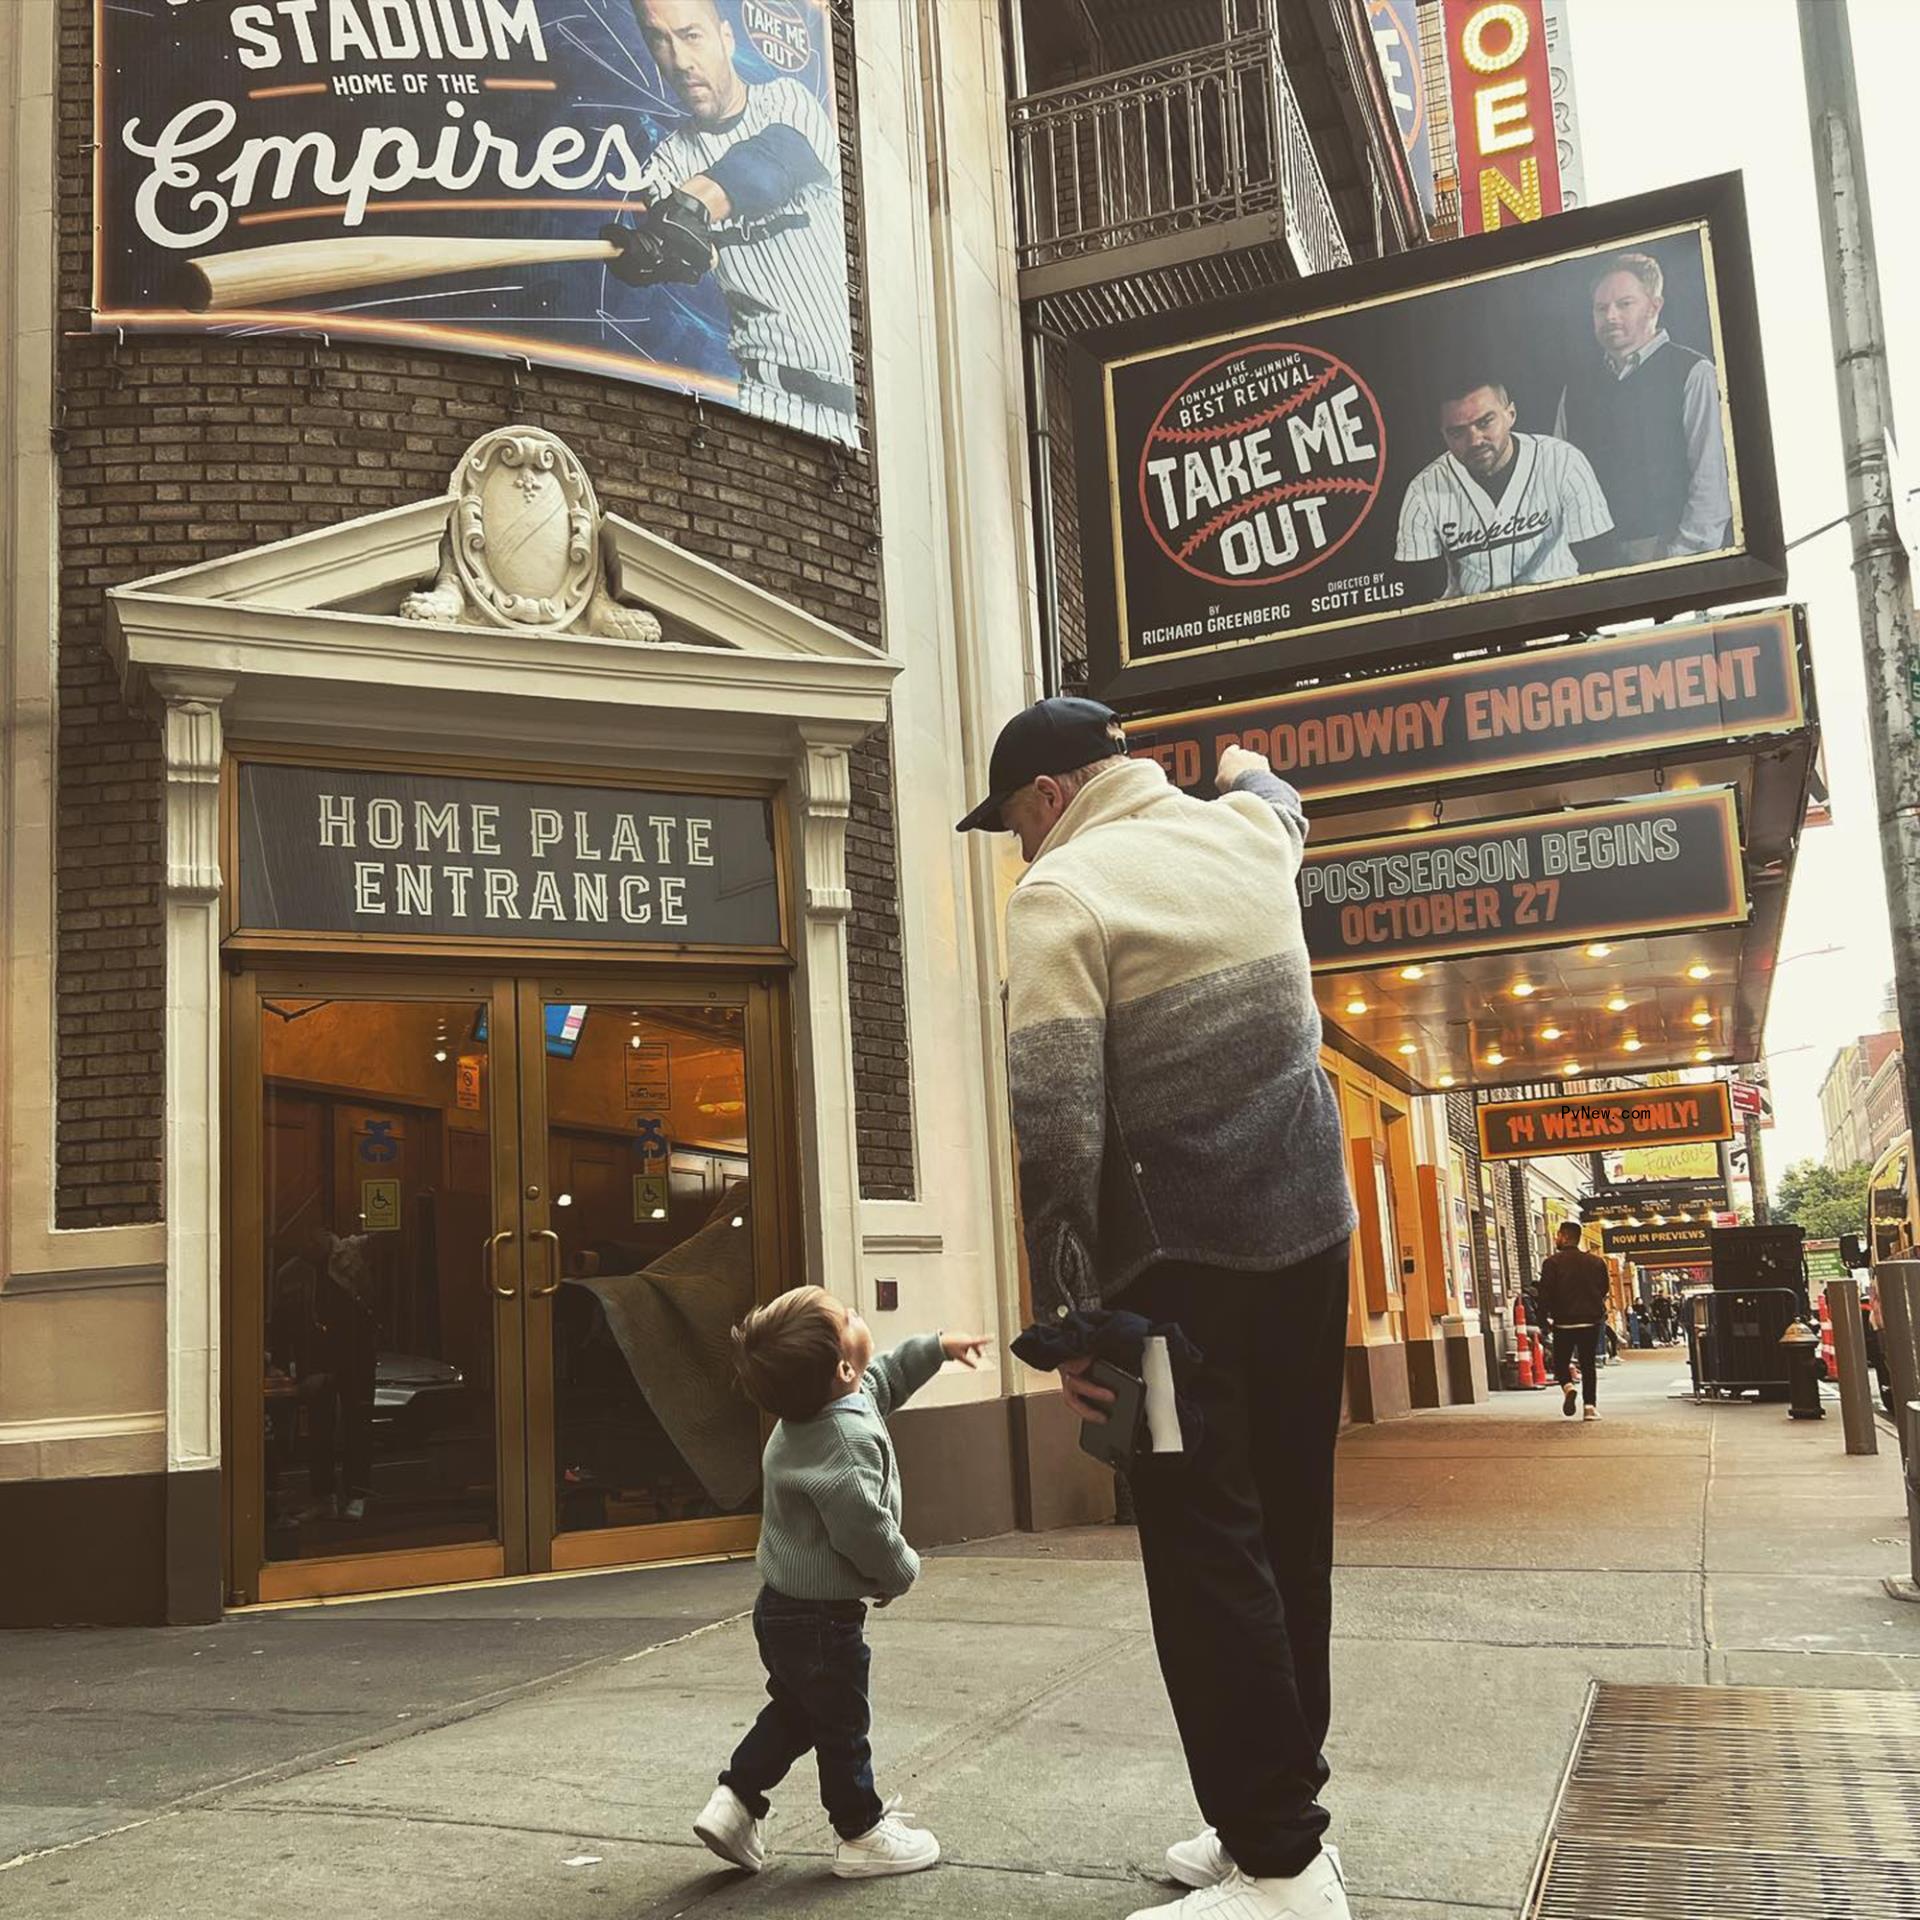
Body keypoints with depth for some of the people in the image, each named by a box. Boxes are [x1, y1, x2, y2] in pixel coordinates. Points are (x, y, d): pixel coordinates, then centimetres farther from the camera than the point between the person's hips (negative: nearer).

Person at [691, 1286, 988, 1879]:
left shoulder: (806, 1411, 0)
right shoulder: (849, 1439, -30)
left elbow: (881, 1379, 20)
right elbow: (864, 1529, -30)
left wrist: (936, 1346, 25)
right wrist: (902, 1571, -11)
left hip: (782, 1606, 9)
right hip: (823, 1616, -9)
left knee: (792, 1712, 25)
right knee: (841, 1724, 10)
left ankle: (734, 1801, 24)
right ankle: (862, 1833, 26)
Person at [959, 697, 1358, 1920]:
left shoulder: (1062, 890, -9)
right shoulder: (1244, 831, 10)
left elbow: (1057, 1125, -18)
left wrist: (1069, 1309, -13)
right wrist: (1246, 762, 60)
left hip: (1186, 1263, -7)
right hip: (1311, 1235, 7)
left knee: (1208, 1553, -2)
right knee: (1290, 1533, 14)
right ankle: (1280, 1812, 24)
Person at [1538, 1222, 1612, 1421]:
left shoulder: (1552, 1263, -9)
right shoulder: (1596, 1261, 4)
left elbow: (1545, 1293, -11)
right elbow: (1605, 1288, 12)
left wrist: (1544, 1316, 2)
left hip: (1564, 1322, -3)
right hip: (1591, 1321, 3)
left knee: (1561, 1361, 11)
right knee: (1589, 1363, 10)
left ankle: (1568, 1387, -18)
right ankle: (1591, 1406, 1)